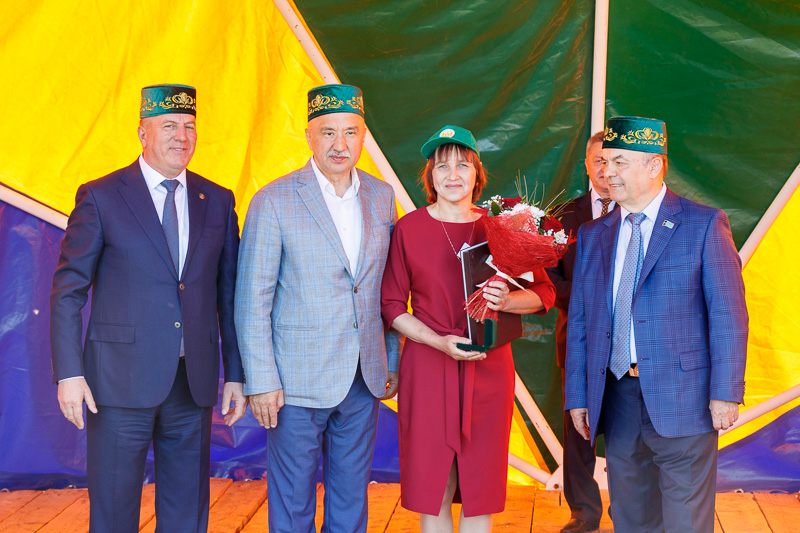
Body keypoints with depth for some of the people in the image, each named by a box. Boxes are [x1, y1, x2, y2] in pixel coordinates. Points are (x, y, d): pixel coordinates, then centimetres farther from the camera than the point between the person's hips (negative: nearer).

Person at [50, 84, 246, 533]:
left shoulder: (218, 202, 9)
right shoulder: (100, 197, -2)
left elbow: (229, 294, 10)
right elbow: (67, 290, -2)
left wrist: (236, 375, 6)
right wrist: (69, 373, -9)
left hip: (193, 383, 3)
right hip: (122, 379, -3)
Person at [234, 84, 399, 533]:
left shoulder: (381, 197, 5)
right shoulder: (274, 202, -9)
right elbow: (252, 302, -8)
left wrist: (391, 361, 11)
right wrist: (261, 382, -11)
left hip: (364, 380, 4)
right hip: (298, 382, -4)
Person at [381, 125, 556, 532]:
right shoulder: (409, 228, -1)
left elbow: (544, 293, 4)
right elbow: (392, 307, 1)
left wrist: (507, 301, -18)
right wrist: (440, 342, -13)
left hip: (488, 371, 1)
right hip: (427, 371, -1)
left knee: (480, 495, 8)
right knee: (433, 492, 5)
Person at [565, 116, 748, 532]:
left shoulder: (704, 225, -3)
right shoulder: (592, 235, 10)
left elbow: (729, 314, -6)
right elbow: (579, 320, 10)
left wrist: (725, 393, -12)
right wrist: (577, 397, 7)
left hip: (682, 401, -4)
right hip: (618, 400, 4)